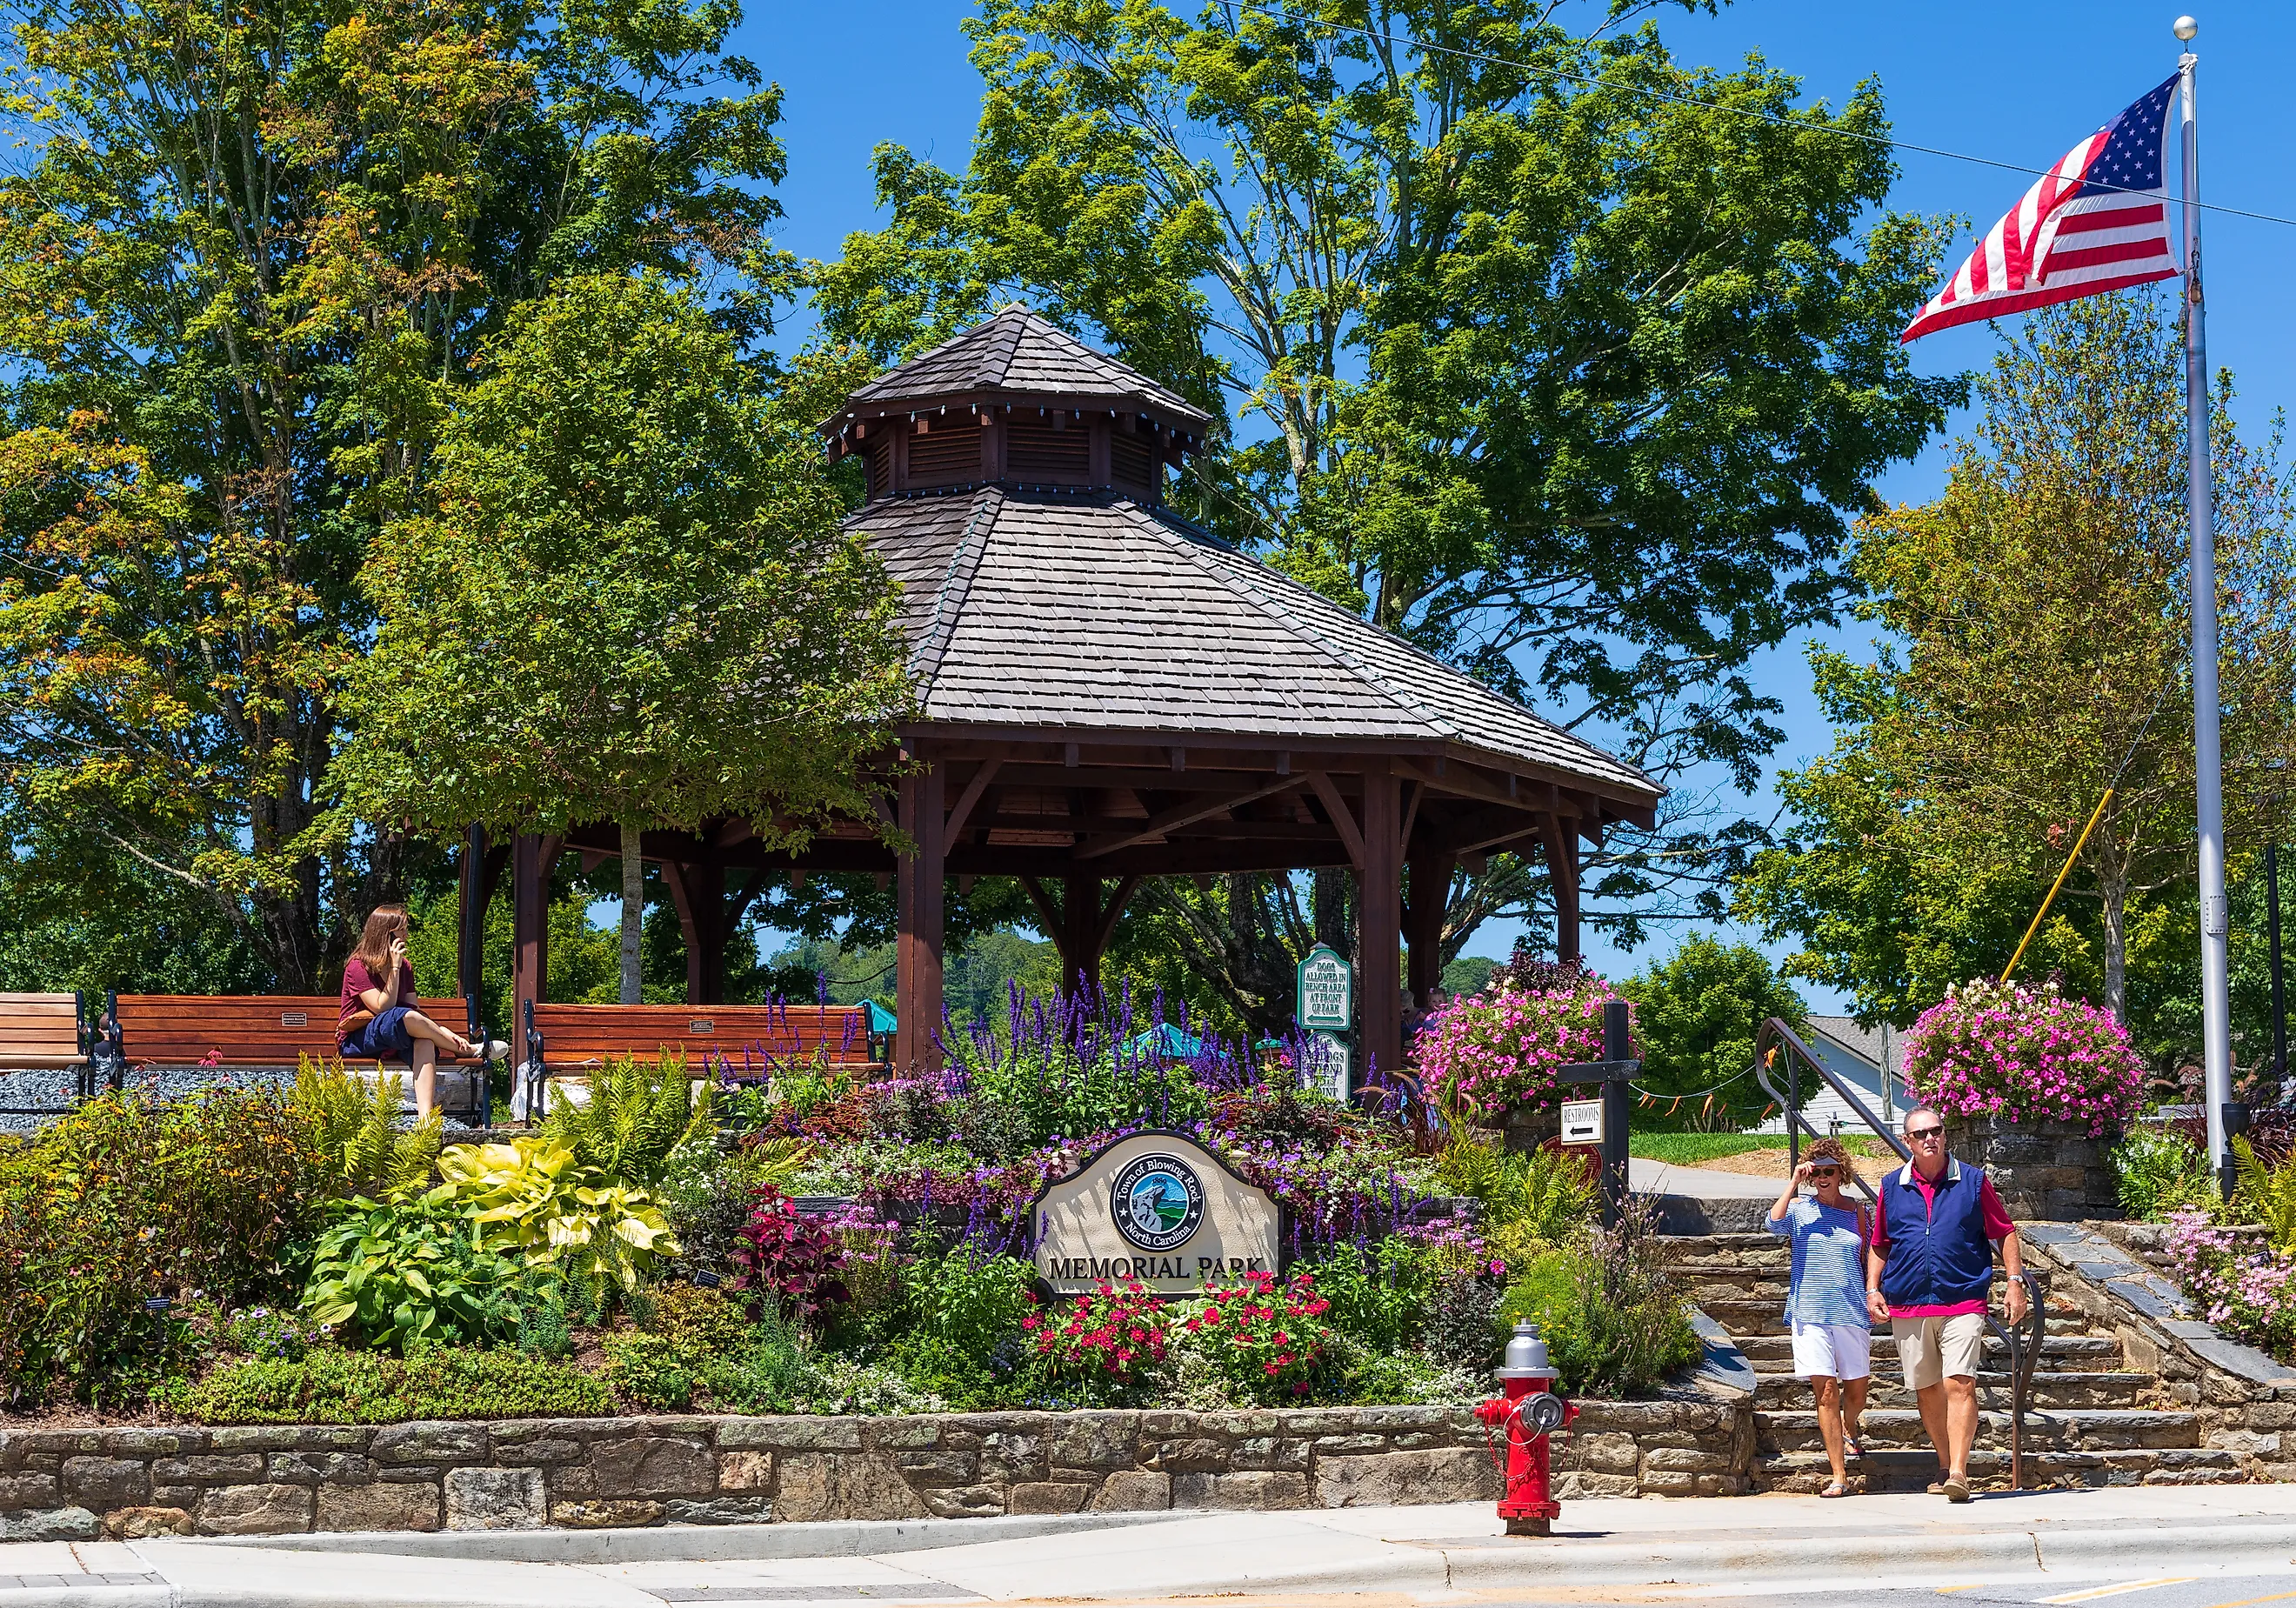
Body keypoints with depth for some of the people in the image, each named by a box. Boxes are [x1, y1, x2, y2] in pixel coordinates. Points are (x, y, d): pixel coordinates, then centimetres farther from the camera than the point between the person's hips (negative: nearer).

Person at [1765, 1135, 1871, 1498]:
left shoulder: (1856, 1211, 10)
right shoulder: (1799, 1208, 4)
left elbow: (1866, 1262, 16)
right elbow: (1775, 1223, -18)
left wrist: (1871, 1312, 14)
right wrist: (1794, 1182, -15)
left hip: (1851, 1311, 2)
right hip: (1810, 1312, -2)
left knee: (1856, 1391, 9)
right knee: (1825, 1391, -9)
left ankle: (1849, 1431, 45)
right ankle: (1839, 1475, -7)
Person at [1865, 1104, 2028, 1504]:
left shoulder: (1973, 1181, 4)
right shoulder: (1892, 1187, 9)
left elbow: (2004, 1233, 9)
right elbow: (1879, 1245, 19)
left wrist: (2015, 1281, 0)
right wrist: (1872, 1289, 7)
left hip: (1963, 1302, -3)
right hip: (1907, 1306, 3)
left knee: (1959, 1384, -15)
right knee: (1926, 1390, 9)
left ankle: (1959, 1473, -18)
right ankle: (1945, 1465, 24)